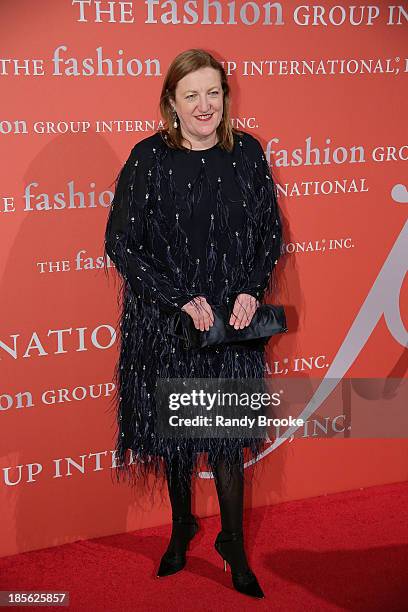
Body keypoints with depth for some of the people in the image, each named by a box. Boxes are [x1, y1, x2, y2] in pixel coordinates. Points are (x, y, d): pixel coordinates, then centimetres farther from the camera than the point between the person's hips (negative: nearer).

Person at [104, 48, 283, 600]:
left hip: (234, 317, 1)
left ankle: (234, 544, 24)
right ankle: (182, 527, 36)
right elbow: (120, 244, -9)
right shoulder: (148, 158, -9)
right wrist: (182, 298, -14)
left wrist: (251, 290, -9)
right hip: (165, 320, -1)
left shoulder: (246, 153, -1)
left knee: (227, 432, 6)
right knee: (173, 430, 12)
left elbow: (271, 230, 6)